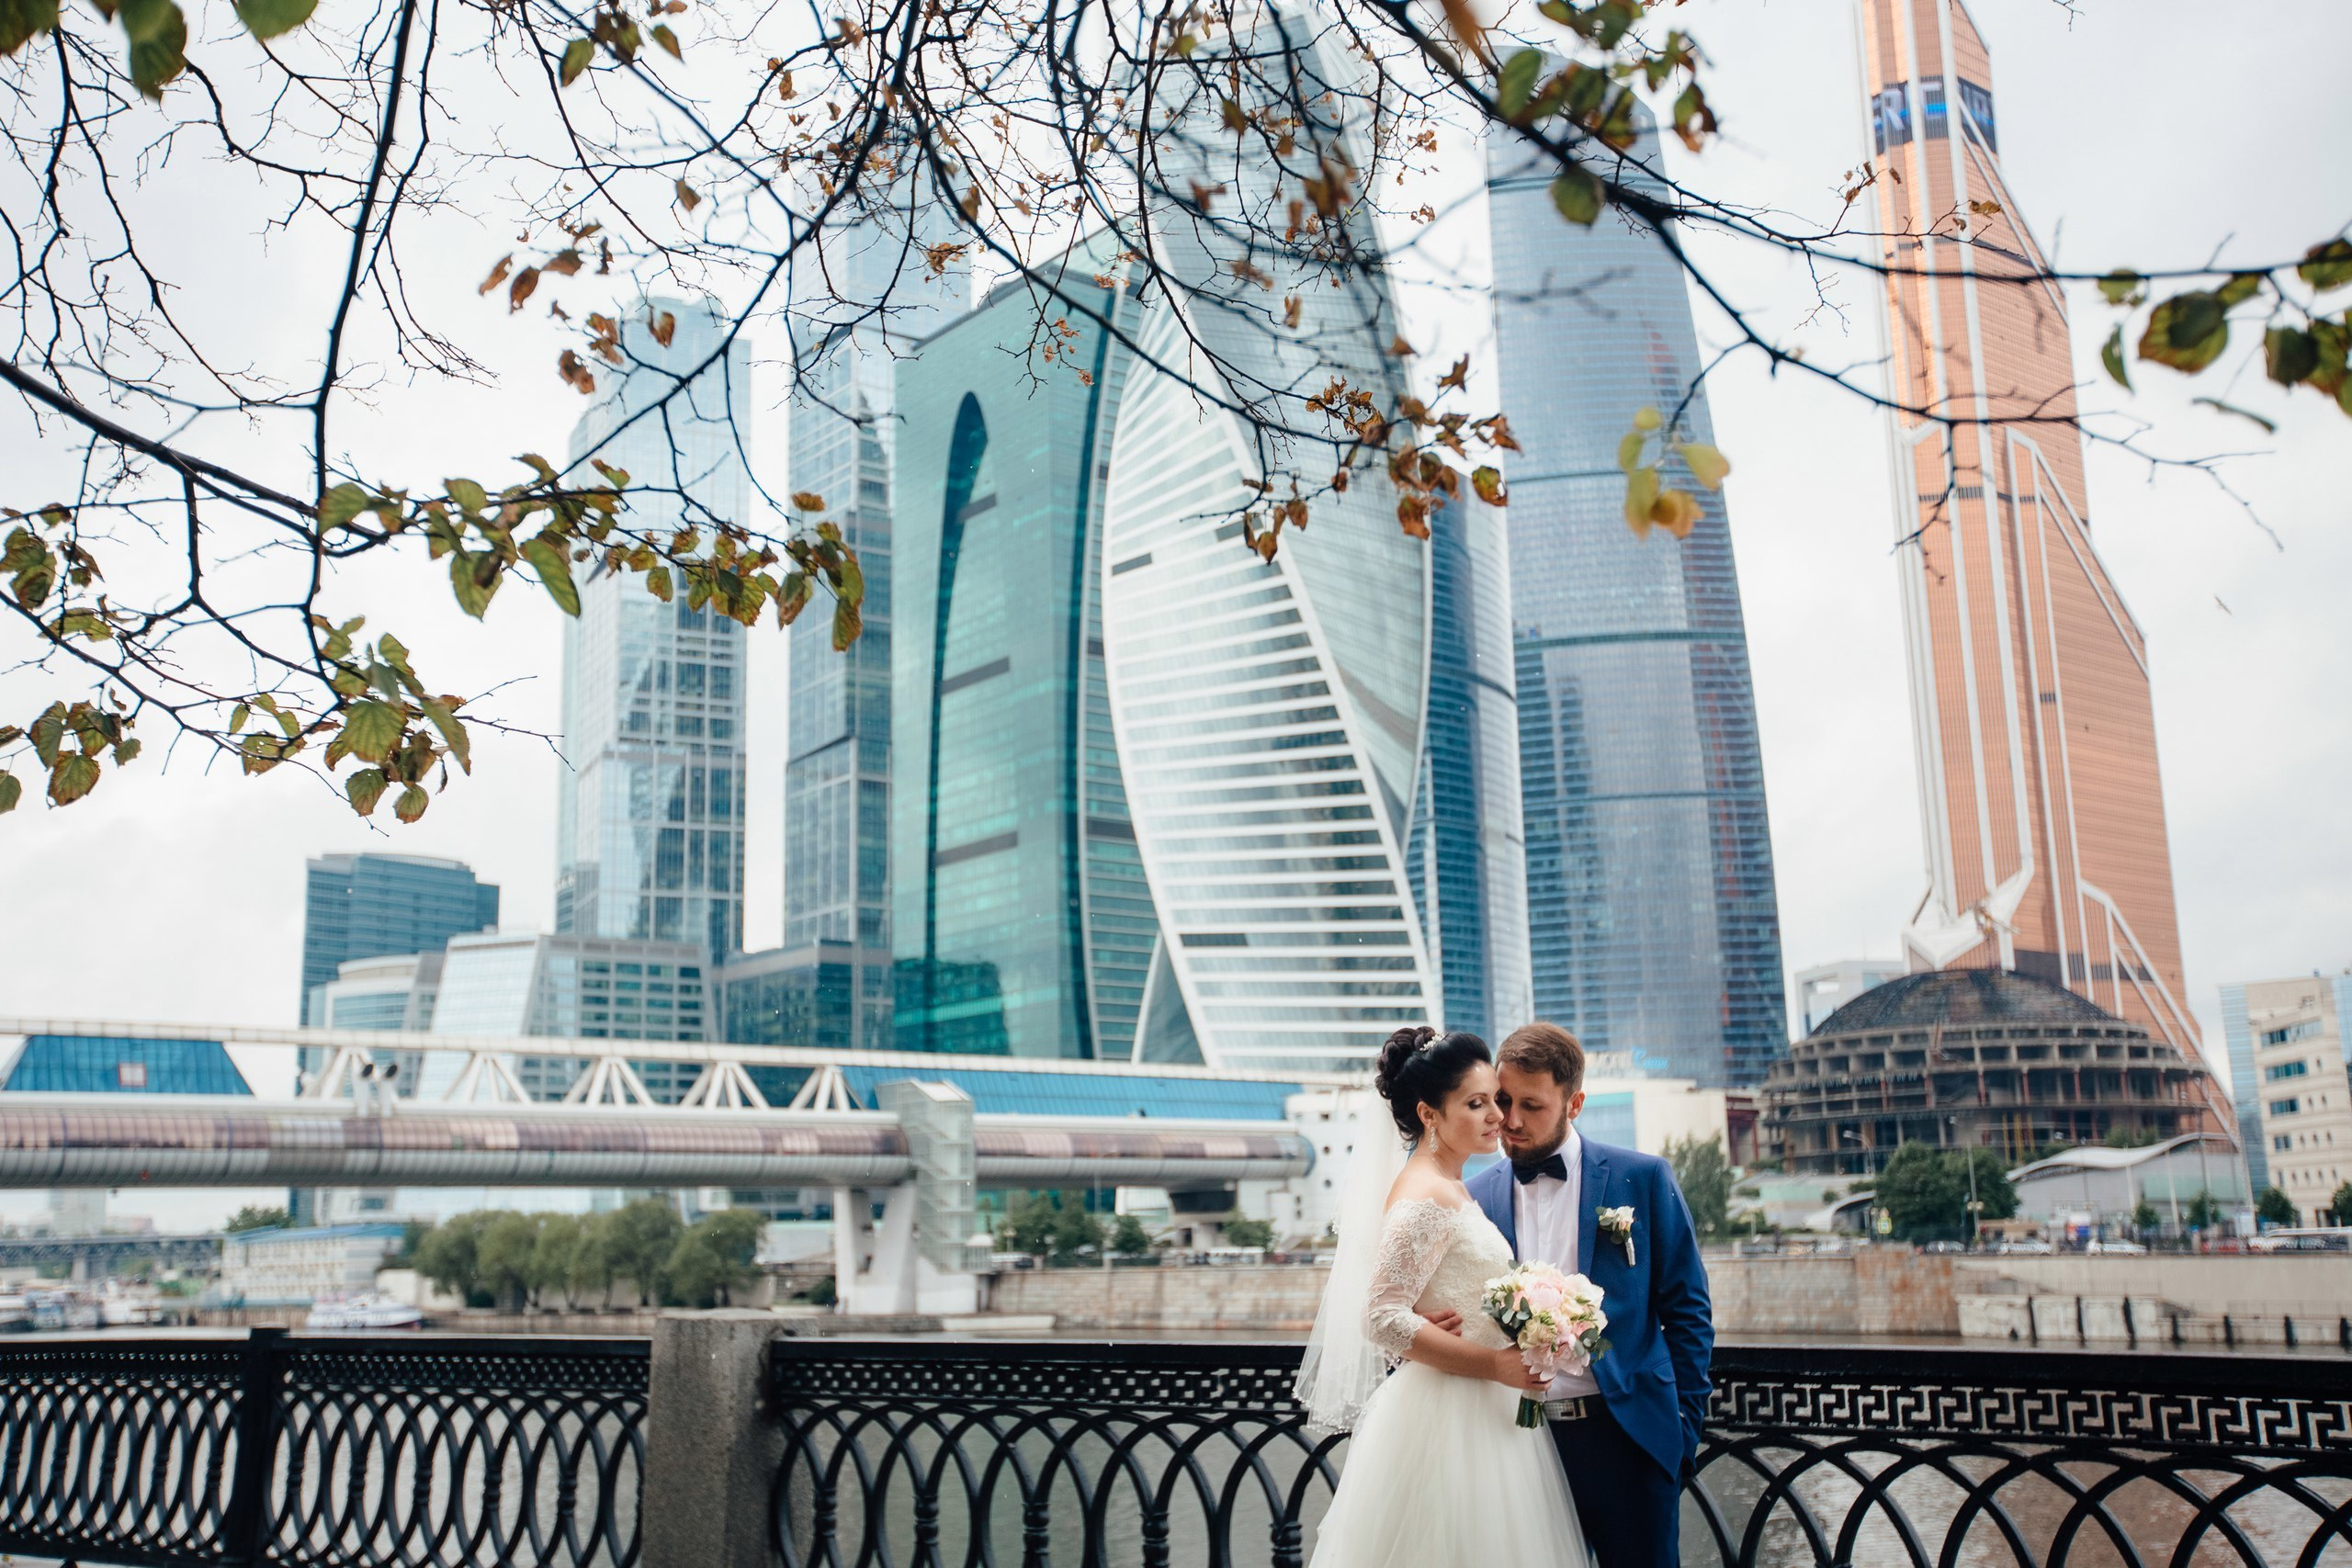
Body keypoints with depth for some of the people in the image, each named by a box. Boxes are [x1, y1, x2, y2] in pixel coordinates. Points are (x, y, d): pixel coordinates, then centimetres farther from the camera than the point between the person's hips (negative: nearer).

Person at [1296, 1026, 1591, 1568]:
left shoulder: (1451, 1187, 11)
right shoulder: (1425, 1198, -18)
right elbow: (1382, 1320, -24)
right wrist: (1495, 1365, -20)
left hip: (1482, 1413, 9)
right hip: (1448, 1416, -9)